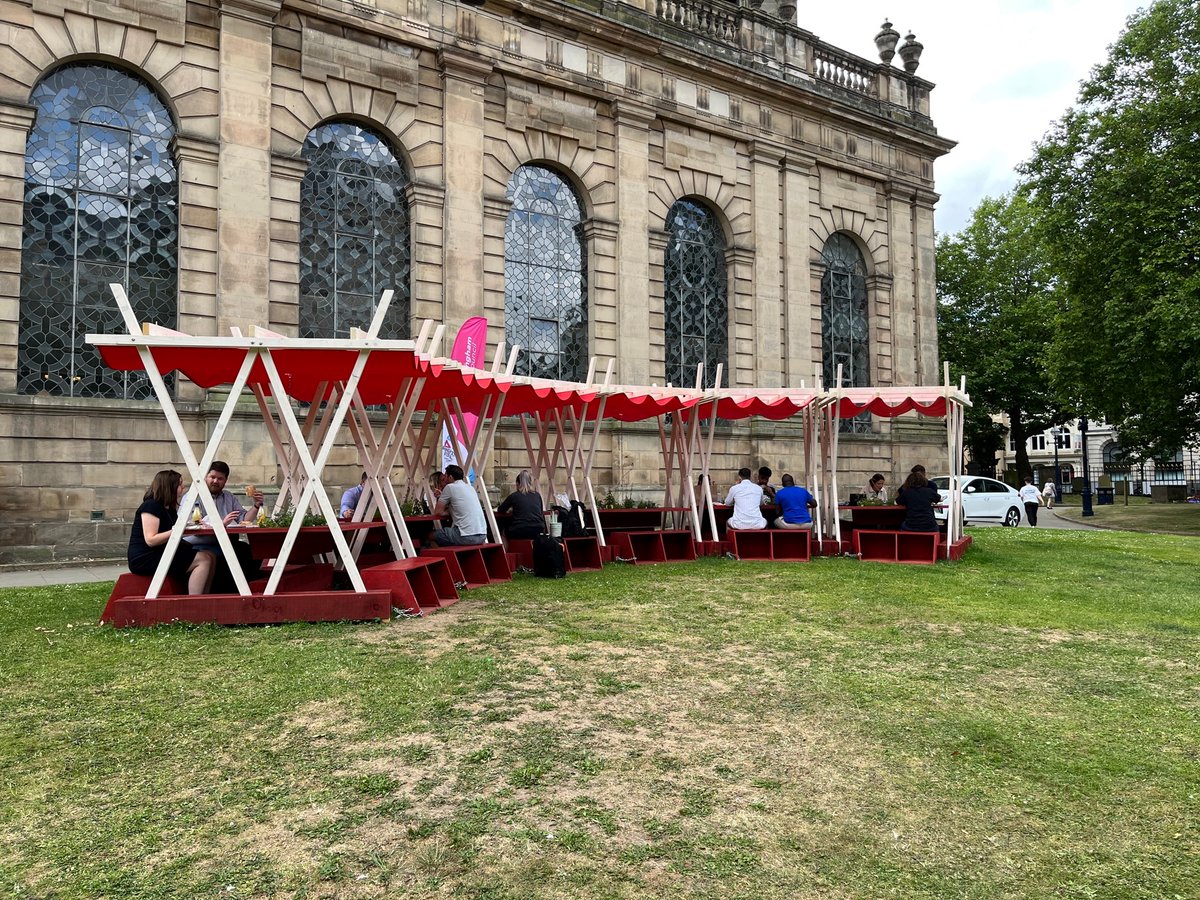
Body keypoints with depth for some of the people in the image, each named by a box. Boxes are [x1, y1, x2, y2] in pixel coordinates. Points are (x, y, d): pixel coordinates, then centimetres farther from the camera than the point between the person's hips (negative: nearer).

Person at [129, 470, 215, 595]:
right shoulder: (151, 506, -12)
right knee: (204, 560, -21)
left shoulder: (169, 508, 18)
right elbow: (150, 540, -21)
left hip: (163, 554, 10)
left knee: (210, 556, -3)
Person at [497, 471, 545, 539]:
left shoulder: (514, 496, 3)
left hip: (520, 531, -4)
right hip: (538, 531, 4)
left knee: (505, 530, 24)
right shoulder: (537, 495, 13)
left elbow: (500, 510, 15)